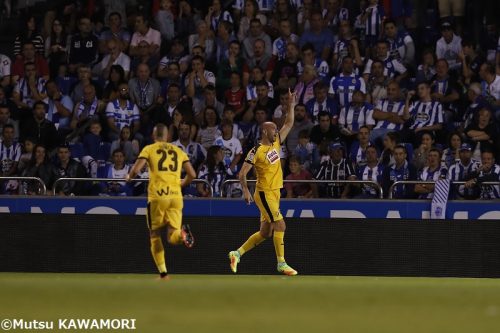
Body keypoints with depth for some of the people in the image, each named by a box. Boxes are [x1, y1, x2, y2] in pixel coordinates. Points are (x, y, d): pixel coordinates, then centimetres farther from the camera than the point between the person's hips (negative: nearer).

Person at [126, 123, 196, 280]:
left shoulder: (149, 149, 6)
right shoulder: (179, 151, 16)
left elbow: (136, 169, -5)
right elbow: (192, 174, 9)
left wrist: (129, 177, 17)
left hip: (157, 196, -2)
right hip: (176, 196, 2)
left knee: (155, 235, 10)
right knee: (172, 236, 3)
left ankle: (163, 272, -1)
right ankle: (182, 234, -34)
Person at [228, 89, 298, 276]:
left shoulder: (276, 144, 10)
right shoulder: (257, 151, -12)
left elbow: (289, 124, 15)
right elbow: (242, 173, -14)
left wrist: (291, 105, 6)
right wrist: (245, 190, -26)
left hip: (275, 193, 8)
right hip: (264, 193, -8)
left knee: (265, 232, 10)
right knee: (280, 225, -13)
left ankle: (237, 254, 18)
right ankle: (281, 263, -10)